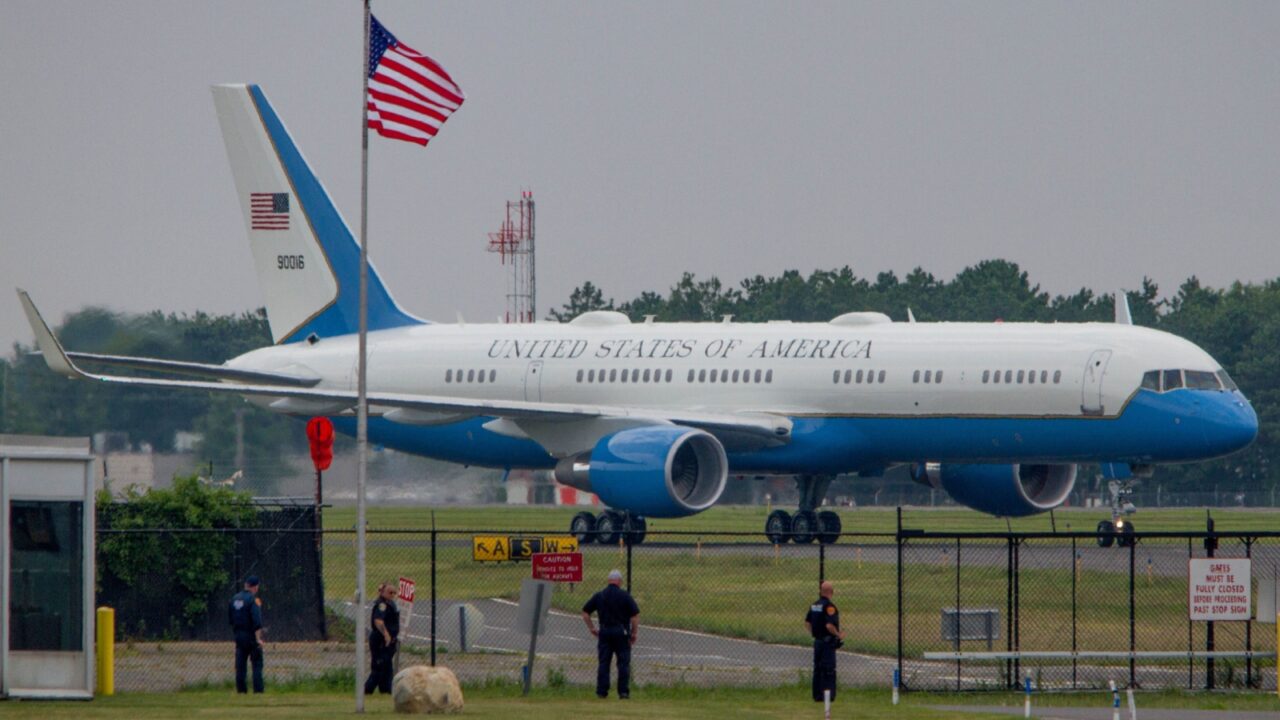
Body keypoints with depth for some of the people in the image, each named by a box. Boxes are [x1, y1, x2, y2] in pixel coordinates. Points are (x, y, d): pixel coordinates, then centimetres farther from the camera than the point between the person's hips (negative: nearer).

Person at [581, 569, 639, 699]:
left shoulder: (599, 596, 5)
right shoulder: (625, 596, -4)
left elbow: (585, 613, 8)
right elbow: (635, 615, -8)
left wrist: (591, 628, 14)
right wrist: (634, 633, 0)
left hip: (604, 632, 2)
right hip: (621, 633, -2)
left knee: (603, 663, 5)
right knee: (623, 663, 3)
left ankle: (601, 691, 1)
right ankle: (623, 691, 0)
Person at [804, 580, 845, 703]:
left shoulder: (814, 606, 8)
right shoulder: (829, 606, -17)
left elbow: (807, 623, 13)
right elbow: (829, 625, -25)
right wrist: (838, 634, -10)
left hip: (817, 641, 8)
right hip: (828, 641, -8)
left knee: (817, 669, 12)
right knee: (829, 670, -4)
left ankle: (817, 695, 16)